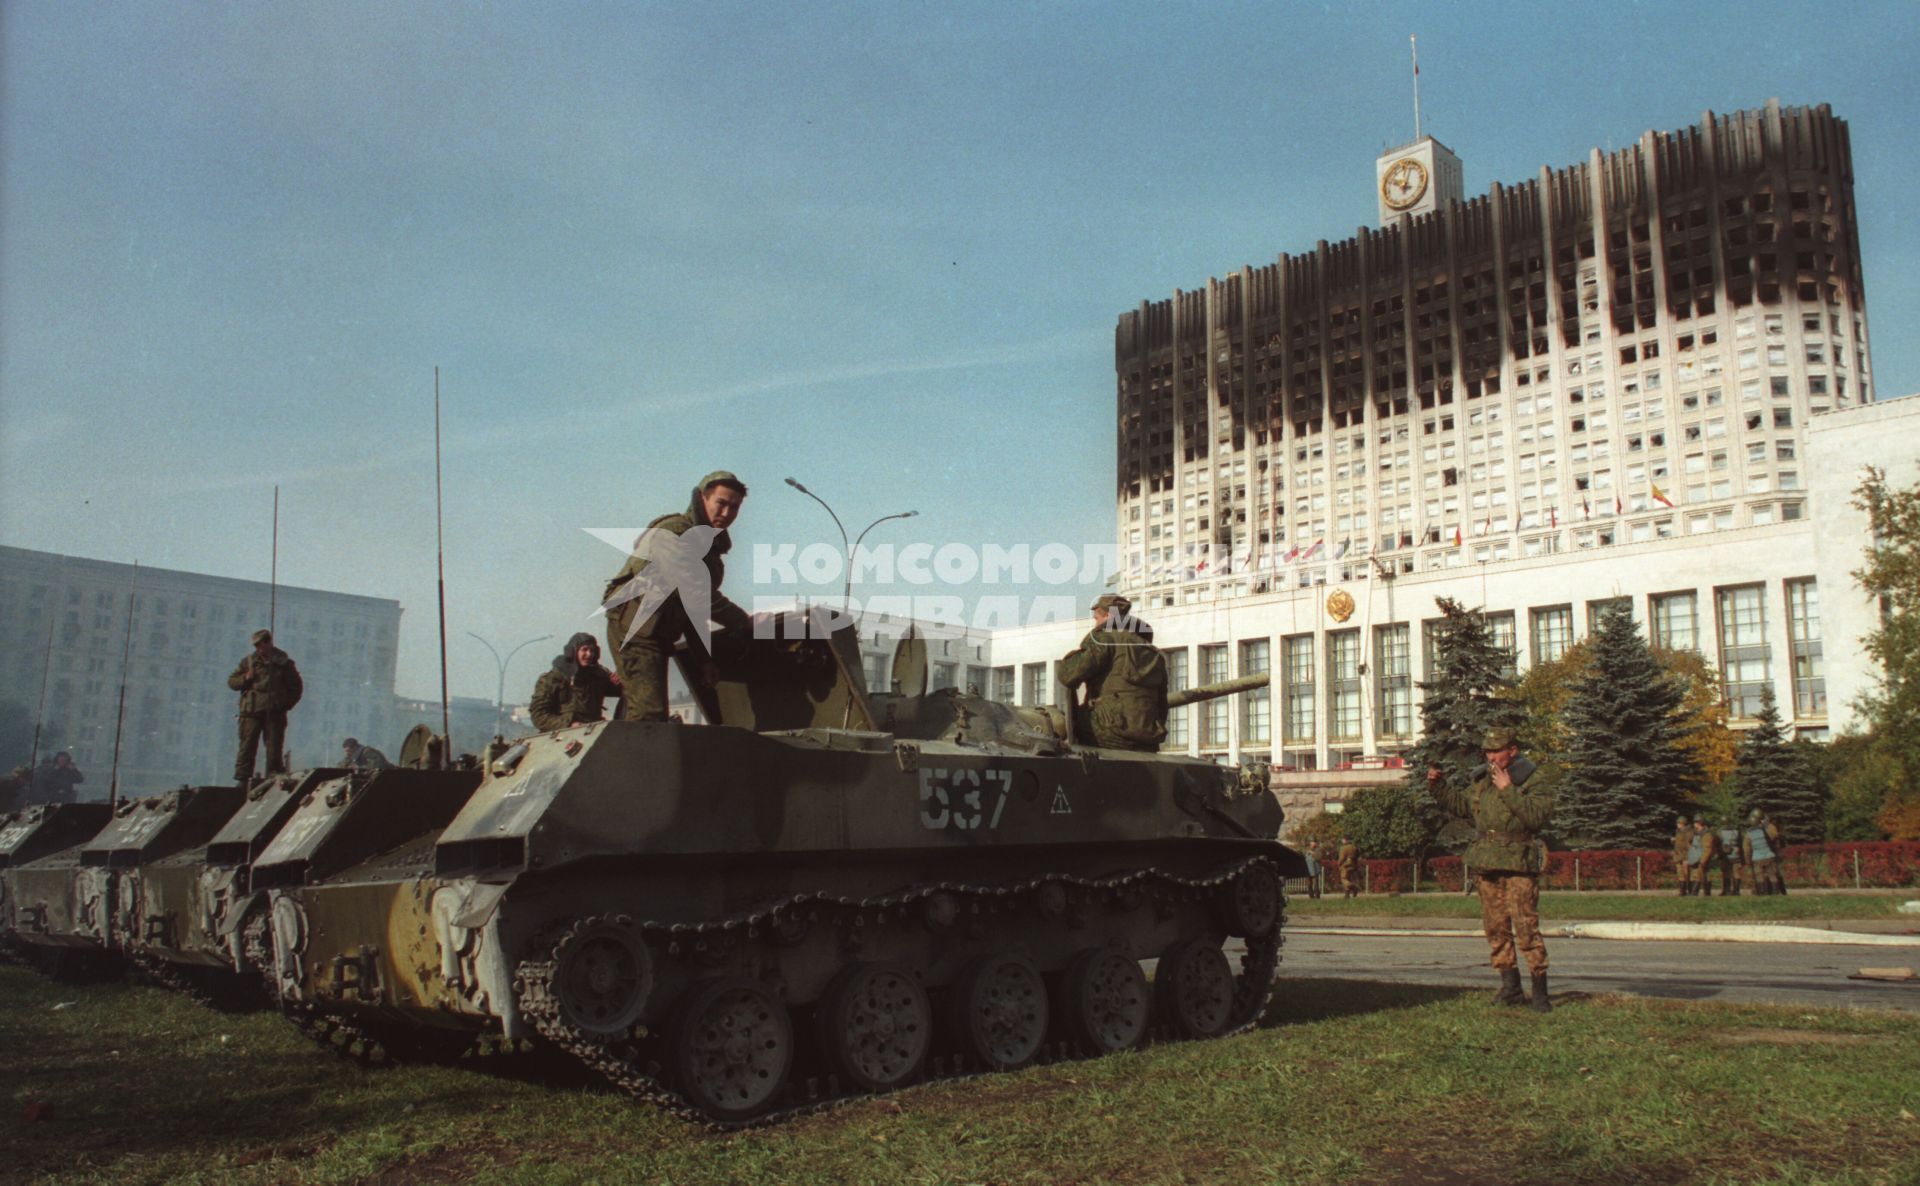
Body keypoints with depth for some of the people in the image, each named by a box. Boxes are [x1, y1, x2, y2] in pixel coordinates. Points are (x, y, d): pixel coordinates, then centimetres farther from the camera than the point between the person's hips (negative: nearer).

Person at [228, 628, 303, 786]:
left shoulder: (283, 662, 8)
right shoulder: (249, 661, 11)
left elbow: (296, 686, 12)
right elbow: (231, 681, 15)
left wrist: (286, 704, 1)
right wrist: (245, 678, -6)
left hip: (274, 713, -1)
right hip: (252, 712, 1)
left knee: (274, 748, -3)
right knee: (247, 747, -3)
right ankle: (242, 780, -1)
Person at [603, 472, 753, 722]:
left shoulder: (710, 548, 16)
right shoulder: (672, 531, -14)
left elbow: (694, 608, 19)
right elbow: (695, 591, -23)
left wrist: (703, 660, 10)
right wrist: (746, 623, -17)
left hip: (658, 636, 10)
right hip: (635, 629, -10)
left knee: (637, 715, 10)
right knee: (649, 716, -21)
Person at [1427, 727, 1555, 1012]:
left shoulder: (1534, 781, -6)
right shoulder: (1484, 783, 14)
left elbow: (1538, 816, -22)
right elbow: (1460, 804, 27)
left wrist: (1509, 791, -21)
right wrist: (1437, 785, 13)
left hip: (1519, 865, -7)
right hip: (1487, 866, 7)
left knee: (1526, 928, -9)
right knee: (1496, 927, 9)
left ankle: (1540, 991, -2)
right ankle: (1510, 987, 19)